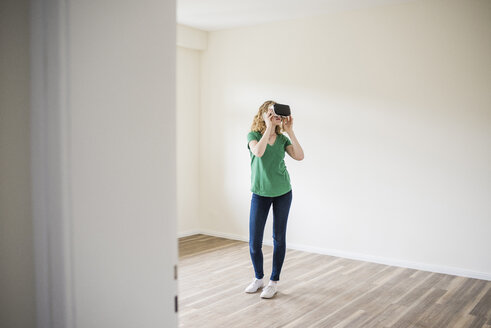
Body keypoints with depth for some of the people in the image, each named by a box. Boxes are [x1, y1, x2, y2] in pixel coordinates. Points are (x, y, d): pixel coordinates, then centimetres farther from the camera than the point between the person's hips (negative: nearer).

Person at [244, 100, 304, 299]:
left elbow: (299, 156, -14)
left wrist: (289, 131, -16)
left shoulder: (282, 139, 2)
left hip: (282, 193, 2)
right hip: (260, 194, -2)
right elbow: (258, 151, -27)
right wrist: (269, 127, -25)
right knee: (254, 242, 0)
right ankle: (258, 278, 24)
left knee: (279, 238, 6)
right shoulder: (253, 135, -5)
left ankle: (274, 282, 21)